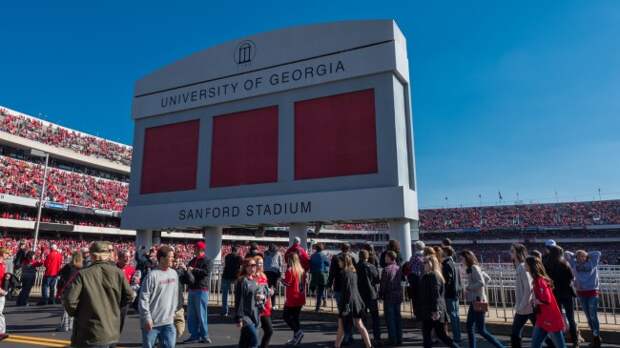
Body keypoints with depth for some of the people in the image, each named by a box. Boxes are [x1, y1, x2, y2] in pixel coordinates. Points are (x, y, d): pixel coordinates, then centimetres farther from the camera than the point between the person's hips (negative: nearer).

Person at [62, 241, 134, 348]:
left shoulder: (83, 274, -12)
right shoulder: (118, 273, -3)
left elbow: (70, 300, -15)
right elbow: (129, 296, 0)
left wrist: (76, 314, 5)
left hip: (90, 335, -3)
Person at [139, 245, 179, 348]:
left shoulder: (174, 273, 5)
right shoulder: (152, 275, -14)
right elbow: (143, 299, -13)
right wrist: (147, 318, -14)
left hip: (168, 322, 5)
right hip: (151, 322, -5)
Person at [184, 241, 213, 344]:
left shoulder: (206, 260, -7)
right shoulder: (193, 260, 16)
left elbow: (206, 272, -22)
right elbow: (189, 270, 26)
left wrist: (193, 270, -20)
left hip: (201, 290, -8)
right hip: (192, 289, 8)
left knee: (201, 314, -2)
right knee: (191, 314, 11)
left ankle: (204, 336, 8)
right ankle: (194, 335, 21)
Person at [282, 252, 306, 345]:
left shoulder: (290, 270, -15)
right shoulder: (301, 270, 6)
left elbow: (287, 283, -14)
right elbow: (303, 283, 12)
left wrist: (282, 280, 3)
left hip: (292, 298, -7)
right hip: (300, 298, 7)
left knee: (286, 316, 4)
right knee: (295, 317, 15)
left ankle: (298, 331, -10)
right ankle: (296, 338, 16)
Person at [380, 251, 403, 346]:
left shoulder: (386, 269, -16)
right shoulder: (399, 268, 2)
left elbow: (383, 284, -14)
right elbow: (401, 279, 9)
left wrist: (381, 295, -1)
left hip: (389, 296, -6)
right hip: (398, 295, 6)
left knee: (390, 318, 3)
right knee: (398, 317, 14)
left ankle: (393, 340, 6)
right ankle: (399, 339, 19)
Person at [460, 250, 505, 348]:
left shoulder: (474, 267, -14)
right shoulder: (471, 269, 12)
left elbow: (481, 282, -24)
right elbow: (487, 278, 21)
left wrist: (469, 287, -15)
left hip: (478, 301, -10)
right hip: (474, 301, 10)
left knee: (481, 330, -3)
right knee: (469, 327, 12)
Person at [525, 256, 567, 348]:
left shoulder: (540, 281, -20)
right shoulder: (537, 280, 9)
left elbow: (546, 300, -25)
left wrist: (536, 301, -11)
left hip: (551, 320, -9)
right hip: (543, 319, 9)